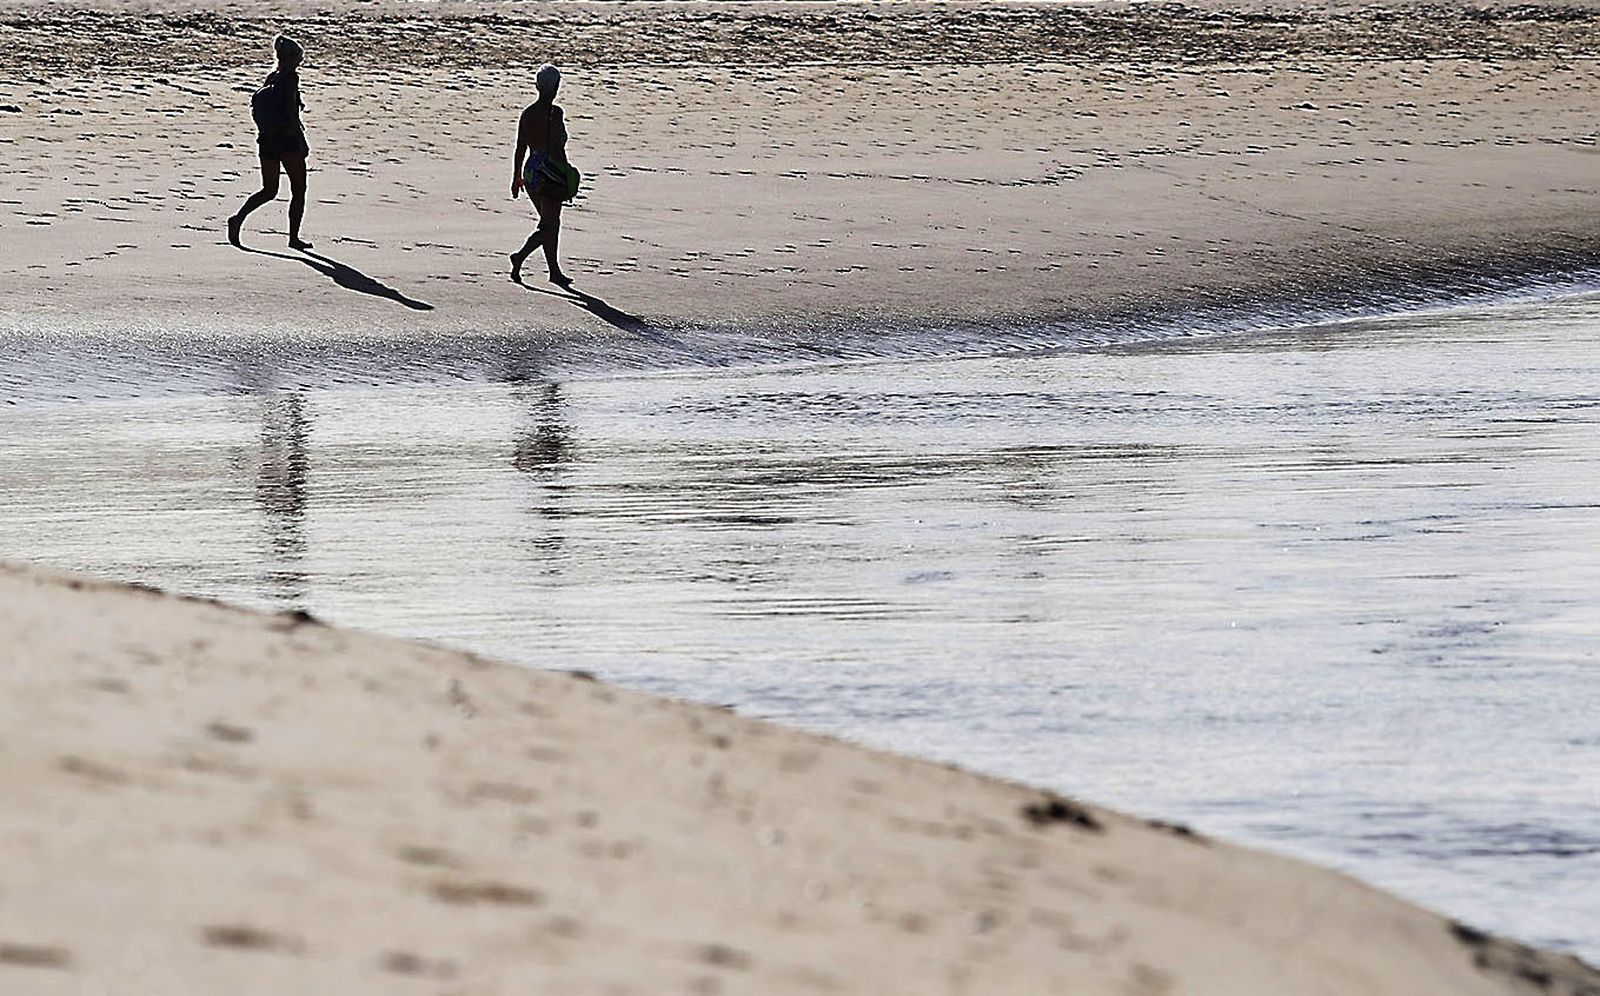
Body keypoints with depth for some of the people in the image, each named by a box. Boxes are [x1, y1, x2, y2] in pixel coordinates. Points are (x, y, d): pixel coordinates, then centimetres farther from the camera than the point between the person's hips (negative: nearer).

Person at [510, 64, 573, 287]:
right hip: (550, 172, -7)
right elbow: (557, 148, -16)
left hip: (530, 170, 7)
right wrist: (567, 177, -11)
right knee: (549, 225, -2)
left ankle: (555, 271, 18)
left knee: (550, 223, 15)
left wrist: (517, 177, 17)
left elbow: (520, 147, 10)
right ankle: (520, 256, -20)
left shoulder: (527, 113, 6)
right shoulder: (554, 113, -13)